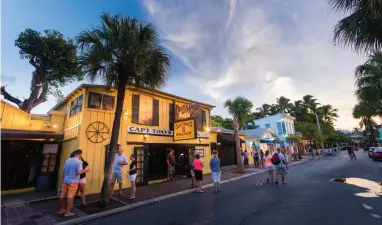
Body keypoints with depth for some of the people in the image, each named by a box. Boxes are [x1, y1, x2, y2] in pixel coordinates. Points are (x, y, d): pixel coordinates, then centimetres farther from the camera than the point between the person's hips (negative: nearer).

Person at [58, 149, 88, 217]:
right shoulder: (79, 162, -17)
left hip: (65, 180, 7)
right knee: (70, 197, 2)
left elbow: (63, 170, 11)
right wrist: (85, 170, -5)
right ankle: (67, 212, 10)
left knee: (63, 196, 17)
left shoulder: (68, 160, 4)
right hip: (73, 181, -6)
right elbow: (79, 172, -22)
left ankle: (61, 209, 31)